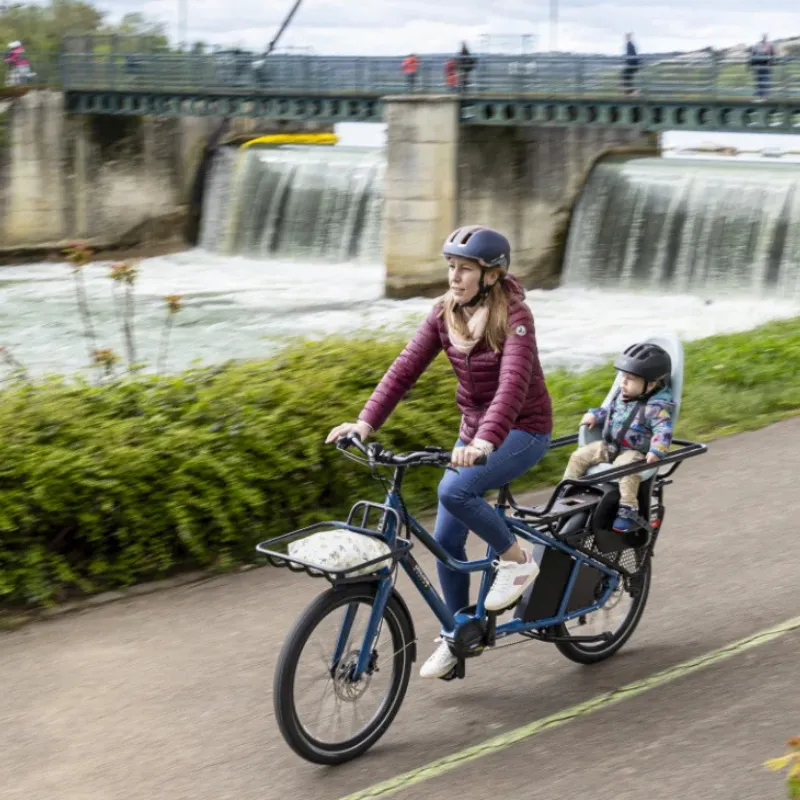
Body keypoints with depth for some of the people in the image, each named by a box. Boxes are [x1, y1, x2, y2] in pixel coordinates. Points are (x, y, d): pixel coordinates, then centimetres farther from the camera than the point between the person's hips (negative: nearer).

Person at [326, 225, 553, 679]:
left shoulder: (514, 317, -21)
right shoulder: (446, 313, -3)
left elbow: (513, 383, -35)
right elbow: (407, 368, -9)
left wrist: (485, 442, -50)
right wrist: (366, 423, -21)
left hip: (522, 430, -7)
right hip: (474, 430, 7)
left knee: (454, 491, -30)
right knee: (446, 539, 3)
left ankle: (517, 559, -7)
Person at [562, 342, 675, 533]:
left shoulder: (656, 407, -16)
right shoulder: (621, 395, 9)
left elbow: (663, 430, -27)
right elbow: (610, 410, 27)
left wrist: (656, 451, -44)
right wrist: (595, 415, 7)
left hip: (634, 452, -8)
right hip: (609, 447, 8)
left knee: (627, 468, -38)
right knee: (579, 456, -4)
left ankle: (627, 511, -37)